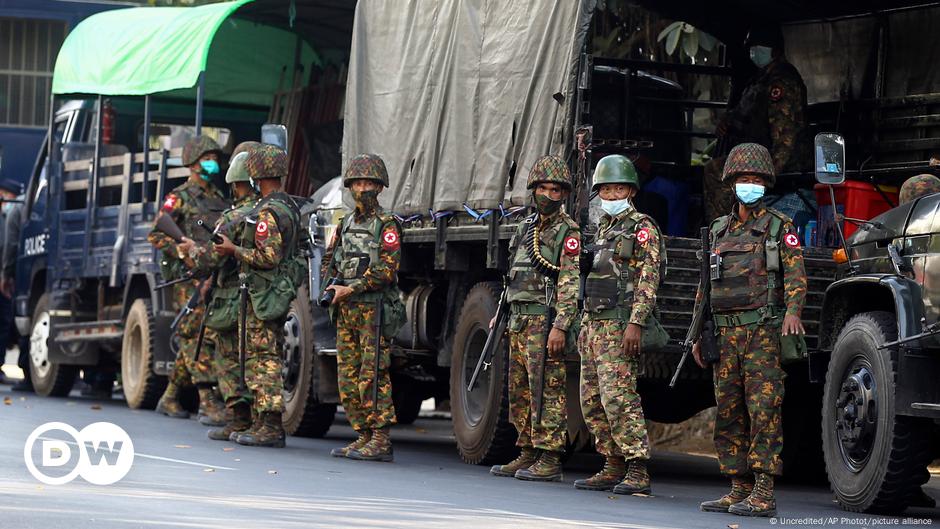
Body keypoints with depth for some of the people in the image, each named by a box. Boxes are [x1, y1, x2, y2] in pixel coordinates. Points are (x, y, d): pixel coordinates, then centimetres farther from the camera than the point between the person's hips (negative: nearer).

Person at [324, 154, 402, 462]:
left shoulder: (387, 225, -4)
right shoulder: (346, 225, 18)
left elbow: (387, 269, -14)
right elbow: (332, 264, 23)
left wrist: (350, 289, -16)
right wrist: (332, 288, 2)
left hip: (373, 308, -8)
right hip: (345, 310, 8)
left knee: (373, 375, -11)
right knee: (348, 376, 7)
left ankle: (381, 441, -10)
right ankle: (364, 437, 13)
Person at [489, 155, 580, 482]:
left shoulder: (568, 233, -7)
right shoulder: (527, 227, 19)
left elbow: (571, 284, -15)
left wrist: (560, 327, -22)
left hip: (546, 321, -9)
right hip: (520, 320, 9)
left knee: (547, 388, -10)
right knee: (520, 390, 11)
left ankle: (549, 461, -10)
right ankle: (528, 455, 17)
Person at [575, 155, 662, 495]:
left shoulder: (643, 228, -4)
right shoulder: (603, 229, 21)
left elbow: (648, 279, -13)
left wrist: (635, 323, -22)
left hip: (620, 325, -9)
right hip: (595, 323, 9)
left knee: (617, 396, -17)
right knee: (592, 400, 7)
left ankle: (638, 471, -18)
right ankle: (613, 467, 12)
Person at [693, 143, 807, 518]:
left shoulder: (779, 227, 3)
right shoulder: (719, 231, 19)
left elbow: (795, 273, -9)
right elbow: (706, 286, 22)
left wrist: (792, 311, -26)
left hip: (764, 331, -6)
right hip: (725, 333, 6)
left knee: (763, 409, -11)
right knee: (728, 413, 6)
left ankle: (764, 494, -14)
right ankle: (739, 490, 11)